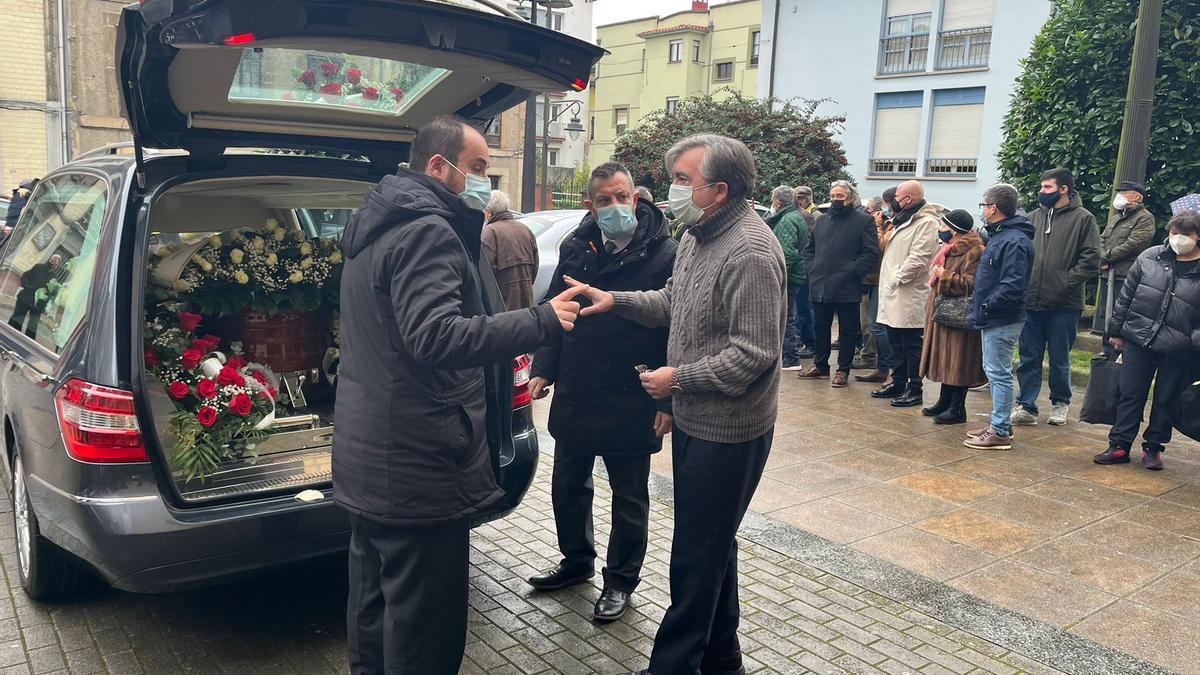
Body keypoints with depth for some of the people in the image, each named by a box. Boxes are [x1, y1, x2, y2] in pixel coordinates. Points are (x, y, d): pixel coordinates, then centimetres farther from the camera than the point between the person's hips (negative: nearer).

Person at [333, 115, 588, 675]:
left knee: (374, 603, 22)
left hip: (368, 457, 11)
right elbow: (437, 336, -30)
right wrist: (542, 321, -27)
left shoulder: (376, 227, 15)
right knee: (423, 620, 1)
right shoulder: (427, 232, -18)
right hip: (417, 467, -11)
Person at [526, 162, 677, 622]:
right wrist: (544, 369, 5)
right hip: (574, 396, 5)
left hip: (630, 405, -5)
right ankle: (577, 560, 41)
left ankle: (621, 579, 30)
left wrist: (668, 399, -15)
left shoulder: (664, 254, -12)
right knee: (568, 486, 19)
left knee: (629, 497, 11)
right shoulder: (577, 249, 3)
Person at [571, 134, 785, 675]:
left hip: (727, 431, -10)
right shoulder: (697, 236, 8)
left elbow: (753, 353, -25)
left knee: (698, 553, 3)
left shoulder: (750, 253, -23)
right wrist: (617, 301, 5)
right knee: (712, 544, 21)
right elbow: (672, 302, 19)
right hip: (694, 419, 10)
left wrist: (677, 378, -17)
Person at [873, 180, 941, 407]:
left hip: (909, 295, -10)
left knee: (911, 345, -3)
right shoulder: (903, 220, 19)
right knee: (896, 344, 16)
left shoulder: (926, 222, -13)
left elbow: (918, 258, -21)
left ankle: (914, 389, 3)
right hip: (893, 294, 10)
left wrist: (897, 279, -16)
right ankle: (898, 383, 25)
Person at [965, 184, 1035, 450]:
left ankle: (1000, 432, 2)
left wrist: (986, 307, -19)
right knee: (994, 371, 17)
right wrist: (979, 302, 11)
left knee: (998, 373, -5)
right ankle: (1000, 423, 27)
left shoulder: (1014, 241, -19)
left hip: (1002, 321, -10)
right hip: (992, 319, 11)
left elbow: (1013, 287, -26)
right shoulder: (999, 235, 15)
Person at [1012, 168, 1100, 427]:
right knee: (1029, 358, 7)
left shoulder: (1083, 218, -3)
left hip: (1064, 305, -3)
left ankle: (1060, 403, 28)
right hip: (1031, 301, 4)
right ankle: (1026, 406, 14)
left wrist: (1066, 282, -17)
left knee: (1060, 360, 10)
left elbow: (1091, 260, -8)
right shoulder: (1035, 216, 9)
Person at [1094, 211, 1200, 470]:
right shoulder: (1149, 258, 2)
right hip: (1138, 340, 2)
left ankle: (1153, 447, 25)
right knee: (1131, 395, 6)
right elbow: (1126, 295, 8)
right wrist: (1117, 330, 9)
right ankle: (1120, 445, 15)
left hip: (1177, 351, -1)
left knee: (1165, 401, 9)